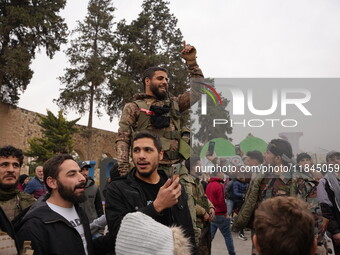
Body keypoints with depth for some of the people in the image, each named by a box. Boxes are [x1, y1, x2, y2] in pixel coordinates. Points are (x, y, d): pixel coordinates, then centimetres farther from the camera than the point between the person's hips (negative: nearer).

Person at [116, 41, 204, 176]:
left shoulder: (173, 103, 23)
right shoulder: (133, 108, 8)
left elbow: (198, 91, 23)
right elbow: (123, 140, 2)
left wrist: (191, 61, 19)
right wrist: (124, 171, -10)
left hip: (177, 168, 5)